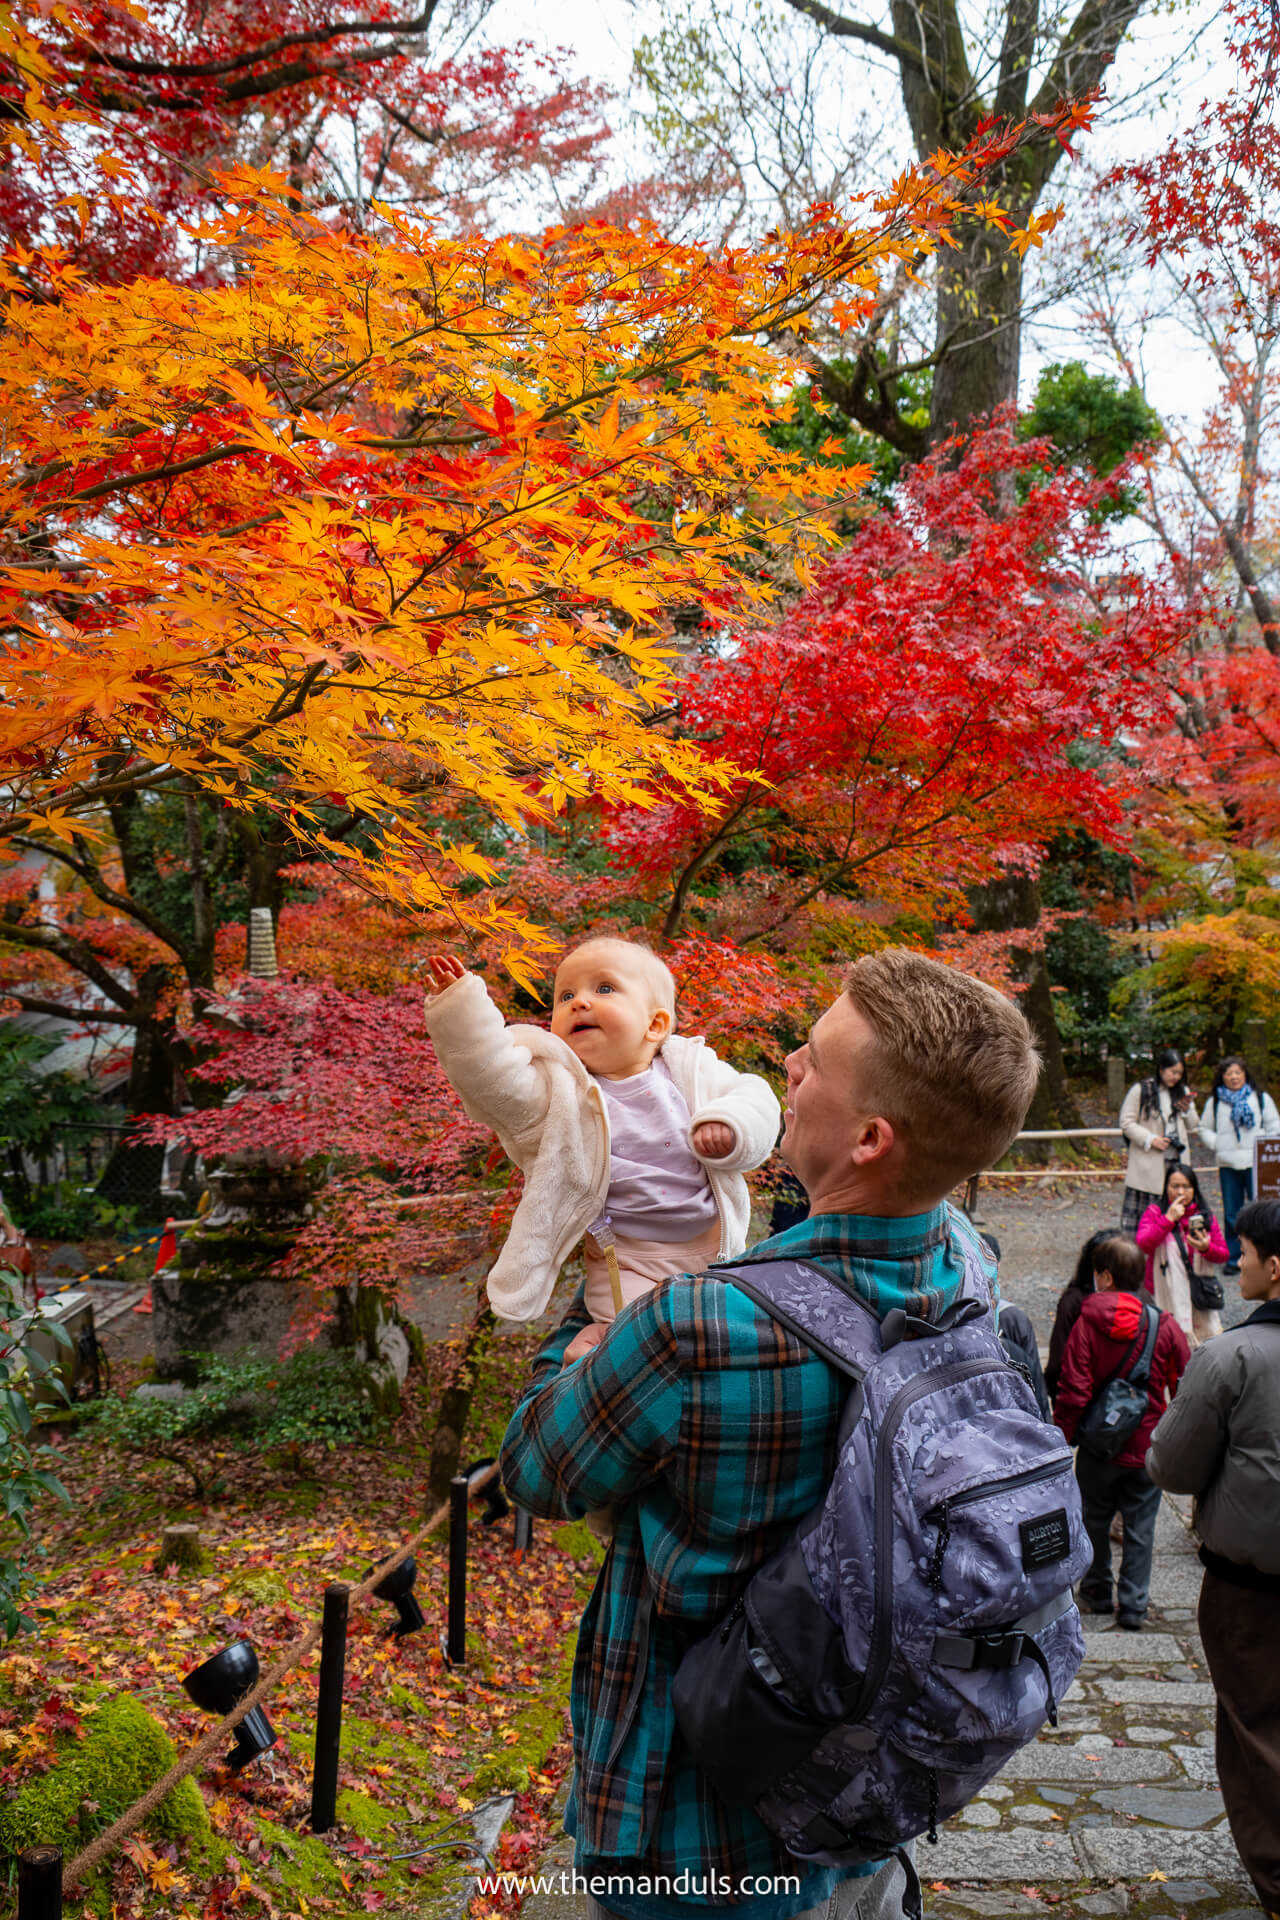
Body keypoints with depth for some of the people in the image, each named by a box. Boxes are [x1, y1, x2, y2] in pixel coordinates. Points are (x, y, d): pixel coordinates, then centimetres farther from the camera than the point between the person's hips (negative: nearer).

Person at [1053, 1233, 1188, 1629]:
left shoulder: (1087, 1323, -15)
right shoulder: (1166, 1326, -8)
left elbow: (1073, 1392, -14)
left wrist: (1062, 1435, -1)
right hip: (1148, 1447, 1)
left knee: (1095, 1519, 16)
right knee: (1140, 1526, 11)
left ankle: (1097, 1593, 29)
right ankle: (1133, 1606, 15)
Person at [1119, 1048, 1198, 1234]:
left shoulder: (1183, 1091, 15)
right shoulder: (1140, 1090, -3)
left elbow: (1191, 1128, 18)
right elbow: (1126, 1123, -5)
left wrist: (1187, 1111, -2)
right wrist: (1150, 1139, -16)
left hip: (1176, 1162, 5)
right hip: (1148, 1163, -5)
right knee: (1143, 1213, -5)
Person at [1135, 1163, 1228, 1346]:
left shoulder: (1205, 1216, 7)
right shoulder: (1155, 1213, -2)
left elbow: (1223, 1254, 7)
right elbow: (1142, 1245, -19)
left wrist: (1206, 1248, -15)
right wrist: (1168, 1219, -20)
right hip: (1167, 1294, -3)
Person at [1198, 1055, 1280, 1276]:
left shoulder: (1261, 1098, 6)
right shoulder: (1214, 1102, 9)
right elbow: (1204, 1128, 17)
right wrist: (1216, 1145, 0)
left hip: (1256, 1164, -2)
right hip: (1228, 1164, 2)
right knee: (1232, 1214, 5)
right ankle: (1234, 1258, 14)